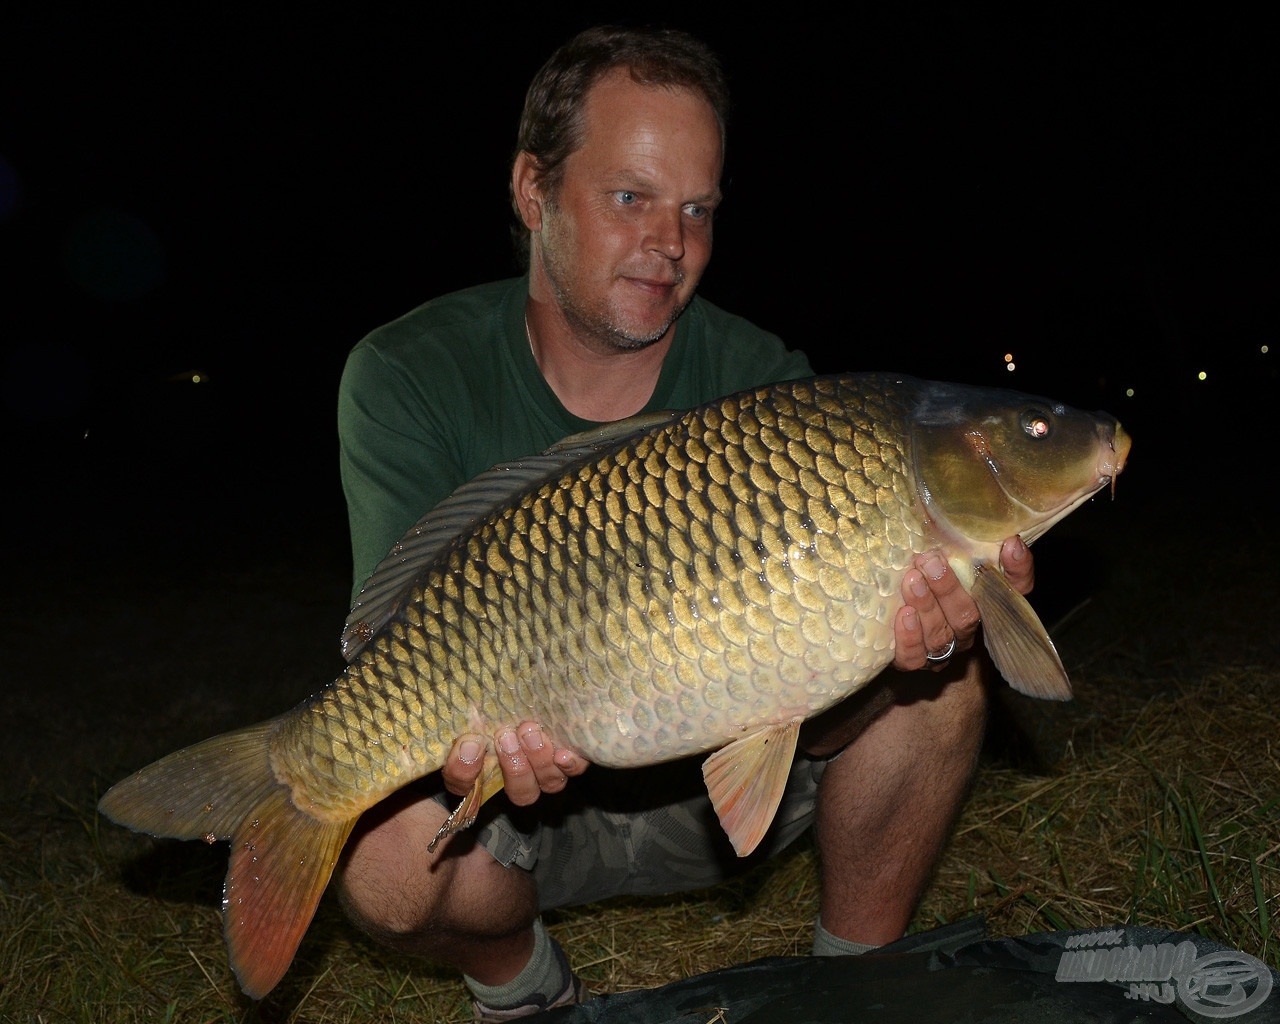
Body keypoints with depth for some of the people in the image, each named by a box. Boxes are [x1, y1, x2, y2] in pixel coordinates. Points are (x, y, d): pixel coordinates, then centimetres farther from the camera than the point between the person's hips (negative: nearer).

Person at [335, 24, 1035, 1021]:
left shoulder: (761, 380, -11)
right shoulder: (411, 379, -15)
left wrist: (927, 629, -44)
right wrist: (464, 728, -46)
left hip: (720, 786, 2)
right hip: (531, 792, -1)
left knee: (936, 683, -20)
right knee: (390, 858, -34)